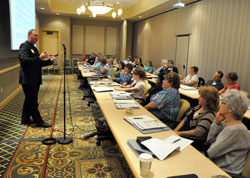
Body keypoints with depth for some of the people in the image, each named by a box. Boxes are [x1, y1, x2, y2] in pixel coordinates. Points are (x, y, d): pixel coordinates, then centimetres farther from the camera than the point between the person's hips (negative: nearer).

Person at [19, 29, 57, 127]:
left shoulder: (33, 48, 18)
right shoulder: (24, 46, -9)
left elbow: (38, 63, 19)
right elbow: (25, 60, -22)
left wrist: (50, 60, 6)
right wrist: (39, 58, -30)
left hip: (34, 79, 9)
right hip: (28, 79, -9)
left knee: (29, 100, 15)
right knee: (33, 101, -3)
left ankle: (25, 119, 26)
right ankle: (38, 121, 4)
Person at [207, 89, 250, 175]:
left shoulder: (237, 130, -25)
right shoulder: (227, 123, 2)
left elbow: (212, 152, -22)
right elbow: (210, 140, 7)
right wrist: (216, 123, -5)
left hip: (226, 172, -7)